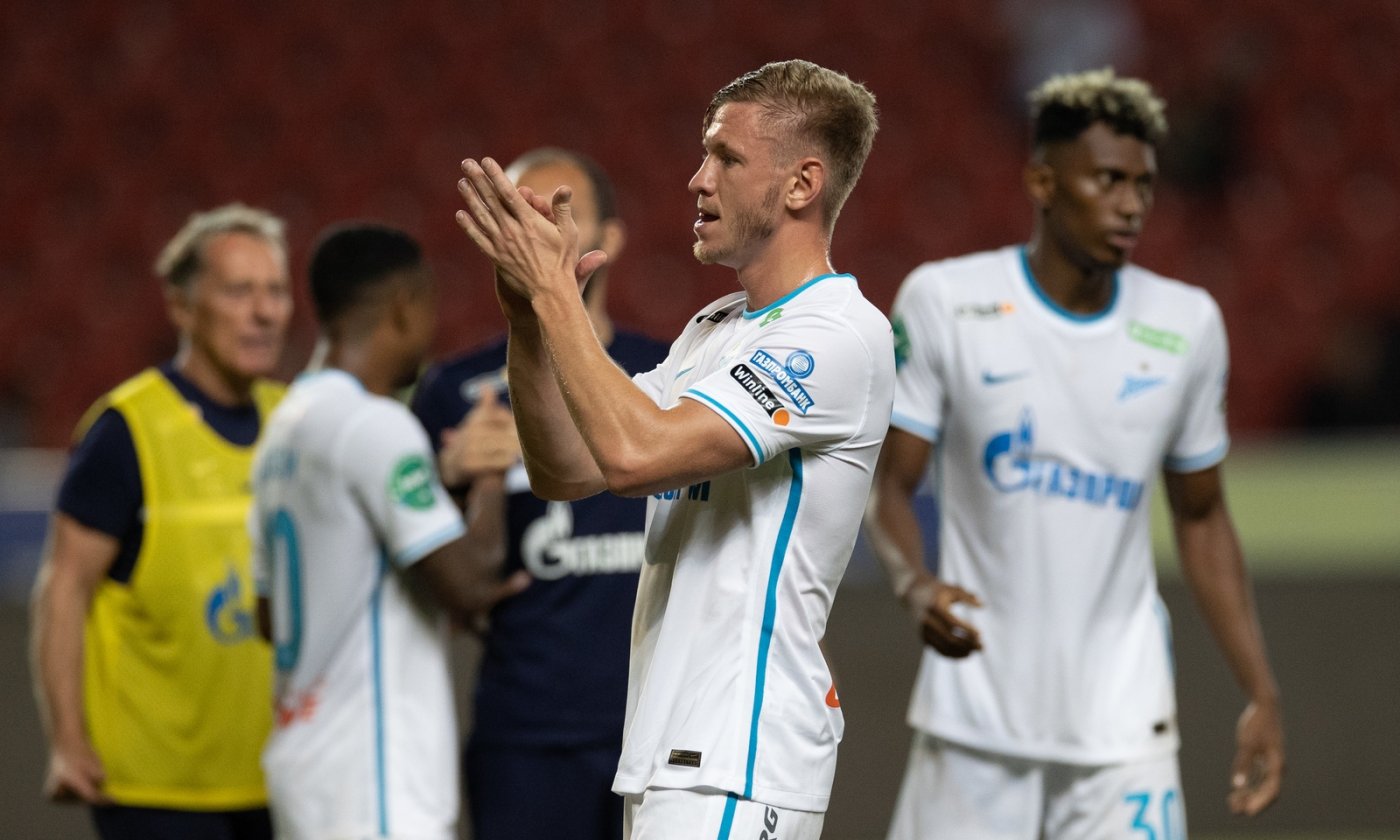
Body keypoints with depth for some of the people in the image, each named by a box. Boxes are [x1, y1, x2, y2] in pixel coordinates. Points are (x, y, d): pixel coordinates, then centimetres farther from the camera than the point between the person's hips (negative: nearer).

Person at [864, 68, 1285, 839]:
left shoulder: (1187, 325, 4)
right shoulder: (944, 302, -4)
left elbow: (1201, 519, 13)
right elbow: (890, 485, -1)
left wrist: (1261, 695, 7)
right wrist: (914, 584, -23)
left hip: (1123, 722, 1)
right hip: (974, 714, -1)